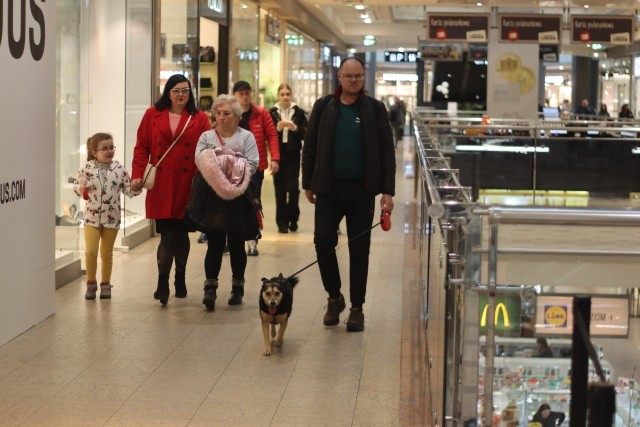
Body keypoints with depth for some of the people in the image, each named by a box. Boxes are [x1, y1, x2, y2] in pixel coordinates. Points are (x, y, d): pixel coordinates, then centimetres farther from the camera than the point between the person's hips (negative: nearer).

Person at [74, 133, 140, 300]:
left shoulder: (119, 169, -3)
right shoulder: (87, 168, -5)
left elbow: (128, 190, 2)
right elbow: (76, 185, 7)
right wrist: (81, 189, -14)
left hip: (112, 218, 1)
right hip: (92, 217, -1)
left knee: (107, 253, 10)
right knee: (90, 251, -8)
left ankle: (105, 284, 24)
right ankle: (91, 283, 12)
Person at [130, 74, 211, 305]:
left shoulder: (199, 119, 4)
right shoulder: (152, 115, 6)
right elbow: (141, 147, 5)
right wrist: (137, 175, -5)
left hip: (188, 186, 1)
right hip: (161, 187, -1)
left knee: (181, 235, 9)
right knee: (167, 235, -7)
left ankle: (180, 280, 25)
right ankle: (162, 283, -6)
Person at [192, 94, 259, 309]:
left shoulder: (246, 137, 6)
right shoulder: (206, 137, 11)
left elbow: (252, 165, -6)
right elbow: (200, 161, -5)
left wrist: (235, 172, -20)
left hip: (238, 199, 0)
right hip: (213, 199, 0)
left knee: (236, 245, 8)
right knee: (214, 245, -3)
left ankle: (237, 288, 18)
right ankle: (210, 288, -3)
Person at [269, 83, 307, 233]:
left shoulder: (299, 112, 2)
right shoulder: (272, 113, 2)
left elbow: (306, 134, -1)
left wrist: (295, 128, -19)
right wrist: (277, 128, -19)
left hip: (293, 155, 0)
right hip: (278, 155, 1)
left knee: (293, 188, -8)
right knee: (280, 190, 0)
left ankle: (293, 218, 12)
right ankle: (282, 222, 8)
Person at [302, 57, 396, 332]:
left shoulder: (375, 109, 1)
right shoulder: (323, 107, 3)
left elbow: (387, 151, 0)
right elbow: (310, 146, 8)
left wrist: (388, 191, -6)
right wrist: (308, 184, 5)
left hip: (362, 190, 0)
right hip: (329, 188, 1)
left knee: (360, 250, 5)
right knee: (323, 241, -7)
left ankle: (357, 308, 15)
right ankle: (334, 297, 15)